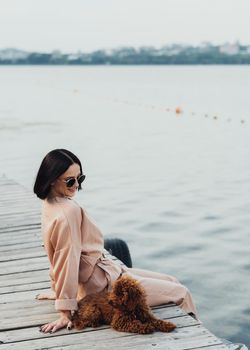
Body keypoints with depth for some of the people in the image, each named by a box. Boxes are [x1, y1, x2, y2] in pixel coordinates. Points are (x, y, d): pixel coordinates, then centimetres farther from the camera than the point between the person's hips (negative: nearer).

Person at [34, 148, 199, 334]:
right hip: (103, 286, -10)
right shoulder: (68, 212, -29)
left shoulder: (51, 205, 1)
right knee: (181, 294, 3)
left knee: (172, 282, 19)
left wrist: (58, 289, 18)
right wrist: (66, 313, -23)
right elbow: (67, 262, -27)